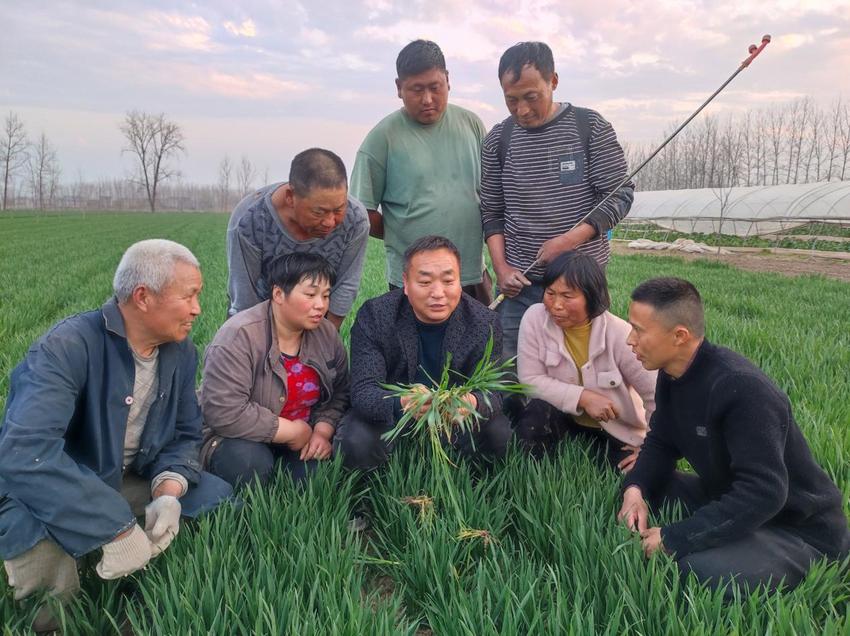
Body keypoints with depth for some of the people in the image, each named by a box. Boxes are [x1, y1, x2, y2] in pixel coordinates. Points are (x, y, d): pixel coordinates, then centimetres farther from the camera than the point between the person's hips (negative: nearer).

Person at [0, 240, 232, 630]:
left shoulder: (181, 352, -5)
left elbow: (184, 434, 1)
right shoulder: (67, 347, -28)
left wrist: (168, 492, -22)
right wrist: (116, 530, -42)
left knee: (224, 503, -3)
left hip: (128, 481, 6)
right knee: (49, 584, -34)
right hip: (46, 495, -6)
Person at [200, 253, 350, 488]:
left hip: (300, 436, 4)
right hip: (239, 437, -4)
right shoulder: (239, 336, -23)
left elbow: (338, 392, 5)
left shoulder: (326, 333, -3)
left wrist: (322, 432, -15)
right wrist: (293, 431, -23)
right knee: (250, 462, -34)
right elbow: (224, 413, -31)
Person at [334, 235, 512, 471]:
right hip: (391, 414, -1)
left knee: (502, 437, -22)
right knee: (355, 444, -29)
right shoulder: (373, 316, -21)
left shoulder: (484, 322, -16)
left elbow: (491, 393, -19)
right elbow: (363, 391, -27)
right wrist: (402, 404, -51)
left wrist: (472, 403, -47)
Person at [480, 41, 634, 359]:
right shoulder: (498, 140, 4)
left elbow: (620, 195, -3)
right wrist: (501, 267, -5)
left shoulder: (591, 127, -3)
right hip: (520, 283, 2)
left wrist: (570, 240, -16)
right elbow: (492, 212, 9)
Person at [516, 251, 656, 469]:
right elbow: (530, 379, -17)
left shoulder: (619, 334, -23)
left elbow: (658, 396, -14)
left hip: (618, 430, 0)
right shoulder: (535, 319, -19)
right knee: (535, 415, -31)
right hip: (564, 418, 0)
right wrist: (583, 397, -26)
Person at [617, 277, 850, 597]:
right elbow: (661, 443, 5)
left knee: (701, 569, -33)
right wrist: (635, 489, -16)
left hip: (799, 529, -8)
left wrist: (673, 539, -32)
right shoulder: (672, 374, -2)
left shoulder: (741, 389, -31)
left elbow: (762, 494, -35)